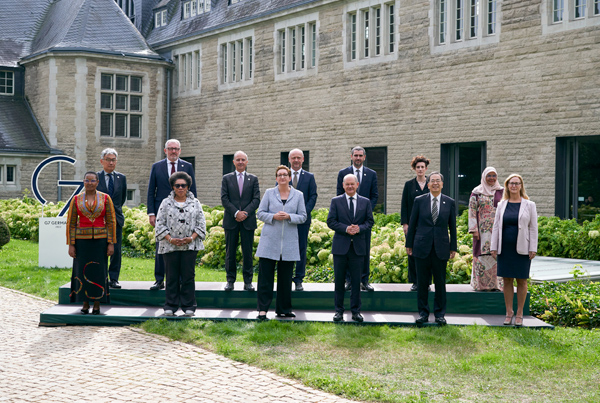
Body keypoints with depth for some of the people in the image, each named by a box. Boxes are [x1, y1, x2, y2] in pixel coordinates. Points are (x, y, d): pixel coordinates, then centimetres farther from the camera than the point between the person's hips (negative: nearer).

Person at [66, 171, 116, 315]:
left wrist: (111, 243, -5)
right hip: (81, 240, 1)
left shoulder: (105, 199, 1)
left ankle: (97, 304, 11)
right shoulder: (76, 199, 3)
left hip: (100, 240, -1)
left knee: (99, 272, 1)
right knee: (82, 271, 3)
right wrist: (71, 245, -3)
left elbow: (111, 222, 0)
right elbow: (71, 223, 3)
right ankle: (85, 304, 14)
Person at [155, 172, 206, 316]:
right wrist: (170, 239, -9)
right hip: (170, 246, 0)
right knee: (172, 277, 3)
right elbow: (160, 223, 2)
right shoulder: (166, 203, 6)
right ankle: (170, 307, 11)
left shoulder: (195, 203, 8)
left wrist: (192, 238, -8)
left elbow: (201, 223, 6)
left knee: (188, 276, 1)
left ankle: (188, 307, 9)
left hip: (190, 245, 0)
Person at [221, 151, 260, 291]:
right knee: (230, 252, 3)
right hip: (231, 221, 0)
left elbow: (256, 199, 2)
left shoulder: (253, 179, 10)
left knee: (248, 252, 2)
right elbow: (224, 199, 0)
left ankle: (248, 282, 8)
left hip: (248, 221, 0)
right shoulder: (227, 178, 8)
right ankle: (230, 280, 11)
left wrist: (246, 212, -12)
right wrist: (236, 212, -12)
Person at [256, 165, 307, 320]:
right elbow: (260, 213, 5)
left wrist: (289, 216, -12)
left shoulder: (298, 195, 8)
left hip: (289, 242, 1)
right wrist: (274, 216, -13)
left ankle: (283, 309, 16)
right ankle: (263, 309, 1)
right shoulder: (269, 193, 6)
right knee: (265, 275, -4)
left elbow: (303, 217, 5)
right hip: (270, 240, -1)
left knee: (285, 277, 6)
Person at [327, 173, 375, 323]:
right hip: (340, 246, -1)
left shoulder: (365, 202, 10)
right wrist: (345, 229, -16)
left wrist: (359, 228, -14)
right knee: (339, 280, 4)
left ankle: (356, 311, 12)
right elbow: (331, 221, -2)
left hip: (358, 246, 1)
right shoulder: (336, 201, 5)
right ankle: (339, 310, 12)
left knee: (356, 281, 4)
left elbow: (370, 221, 6)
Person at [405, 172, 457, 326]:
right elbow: (412, 224, 7)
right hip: (422, 247, 0)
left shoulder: (449, 202, 5)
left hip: (441, 248, 0)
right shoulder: (419, 201, 3)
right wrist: (409, 244, 6)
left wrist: (453, 248, 6)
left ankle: (439, 314, 15)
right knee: (422, 282, 4)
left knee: (440, 282, 5)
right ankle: (423, 313, 14)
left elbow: (452, 226, 8)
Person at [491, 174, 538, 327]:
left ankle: (519, 314, 11)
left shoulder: (529, 205, 3)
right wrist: (494, 248, 4)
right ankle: (509, 313, 15)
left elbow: (533, 228, 1)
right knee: (507, 280, 5)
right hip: (505, 249, 2)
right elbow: (496, 227, 10)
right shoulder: (502, 205, 9)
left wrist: (533, 249, -6)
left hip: (522, 249, -2)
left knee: (521, 281, 3)